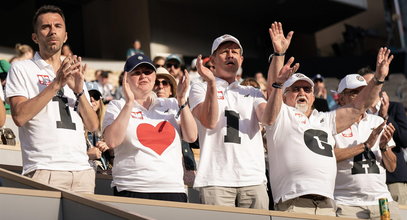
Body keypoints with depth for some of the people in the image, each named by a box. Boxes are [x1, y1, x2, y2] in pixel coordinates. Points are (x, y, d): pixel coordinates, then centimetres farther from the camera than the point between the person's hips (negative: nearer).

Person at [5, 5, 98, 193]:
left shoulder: (74, 74, 21)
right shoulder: (21, 69, 7)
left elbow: (92, 126, 13)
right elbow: (19, 116, -9)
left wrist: (79, 90, -3)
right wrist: (56, 84, -11)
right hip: (44, 171, -5)